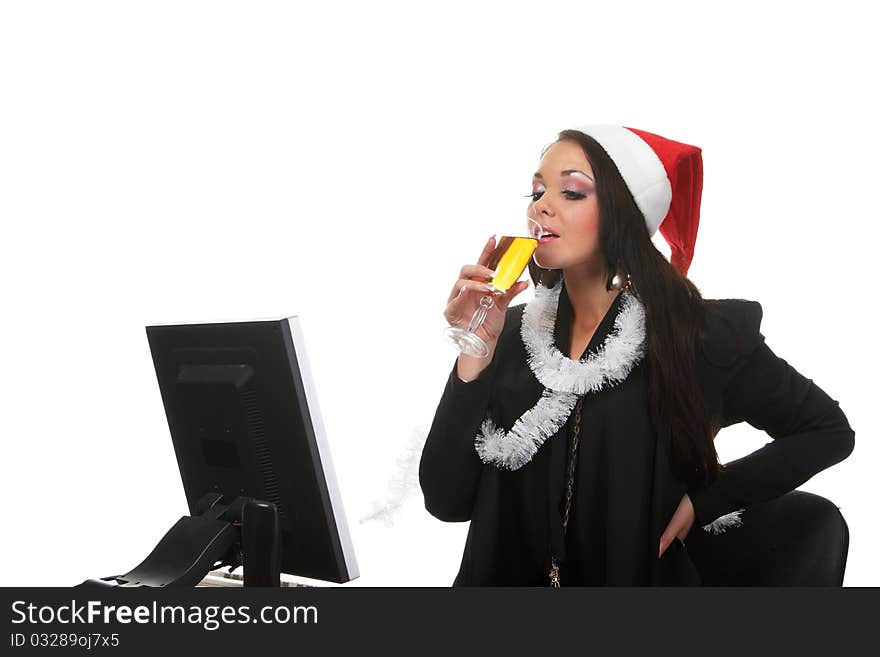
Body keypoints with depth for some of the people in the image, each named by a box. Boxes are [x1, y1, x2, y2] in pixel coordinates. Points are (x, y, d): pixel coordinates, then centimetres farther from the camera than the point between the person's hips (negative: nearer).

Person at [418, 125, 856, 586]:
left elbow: (829, 430, 5)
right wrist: (475, 354, -14)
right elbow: (447, 503, -7)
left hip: (644, 577, -1)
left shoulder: (699, 334, -8)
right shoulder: (510, 331, -2)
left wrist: (703, 501, -4)